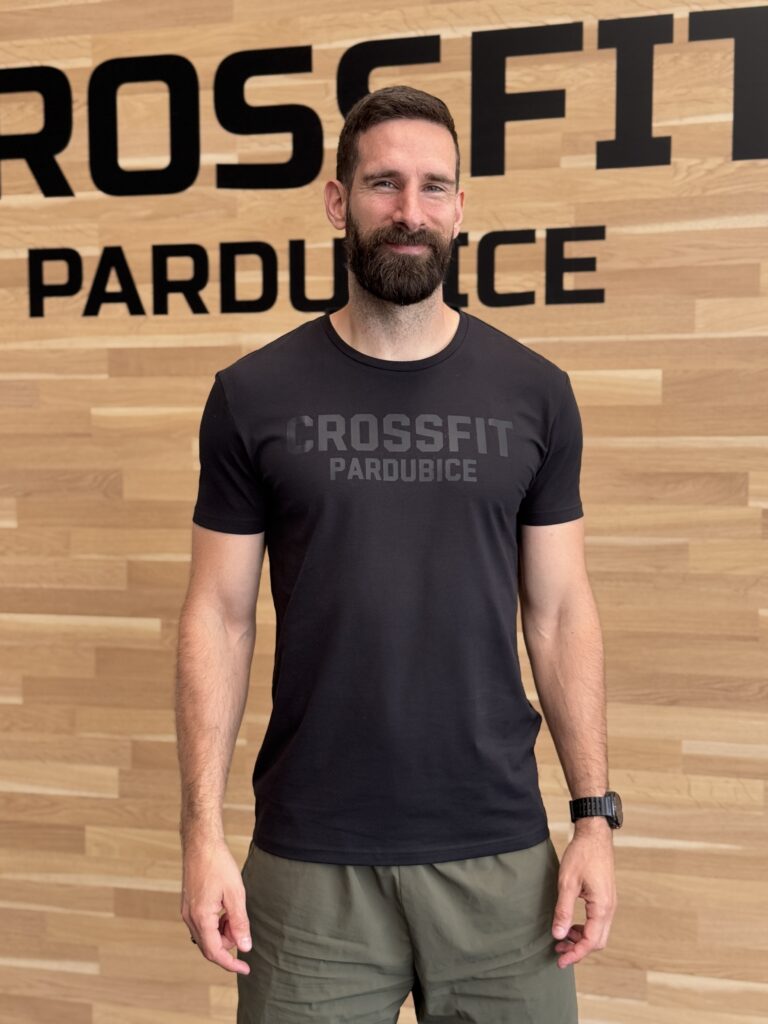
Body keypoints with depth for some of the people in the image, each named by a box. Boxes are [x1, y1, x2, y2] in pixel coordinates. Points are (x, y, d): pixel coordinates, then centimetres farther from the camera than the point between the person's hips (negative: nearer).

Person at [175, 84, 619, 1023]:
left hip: (499, 853, 1)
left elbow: (560, 611, 4)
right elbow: (219, 616, -1)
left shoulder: (533, 393, 1)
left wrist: (595, 813, 0)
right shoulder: (254, 396, -2)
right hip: (309, 858, 0)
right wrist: (201, 829, -6)